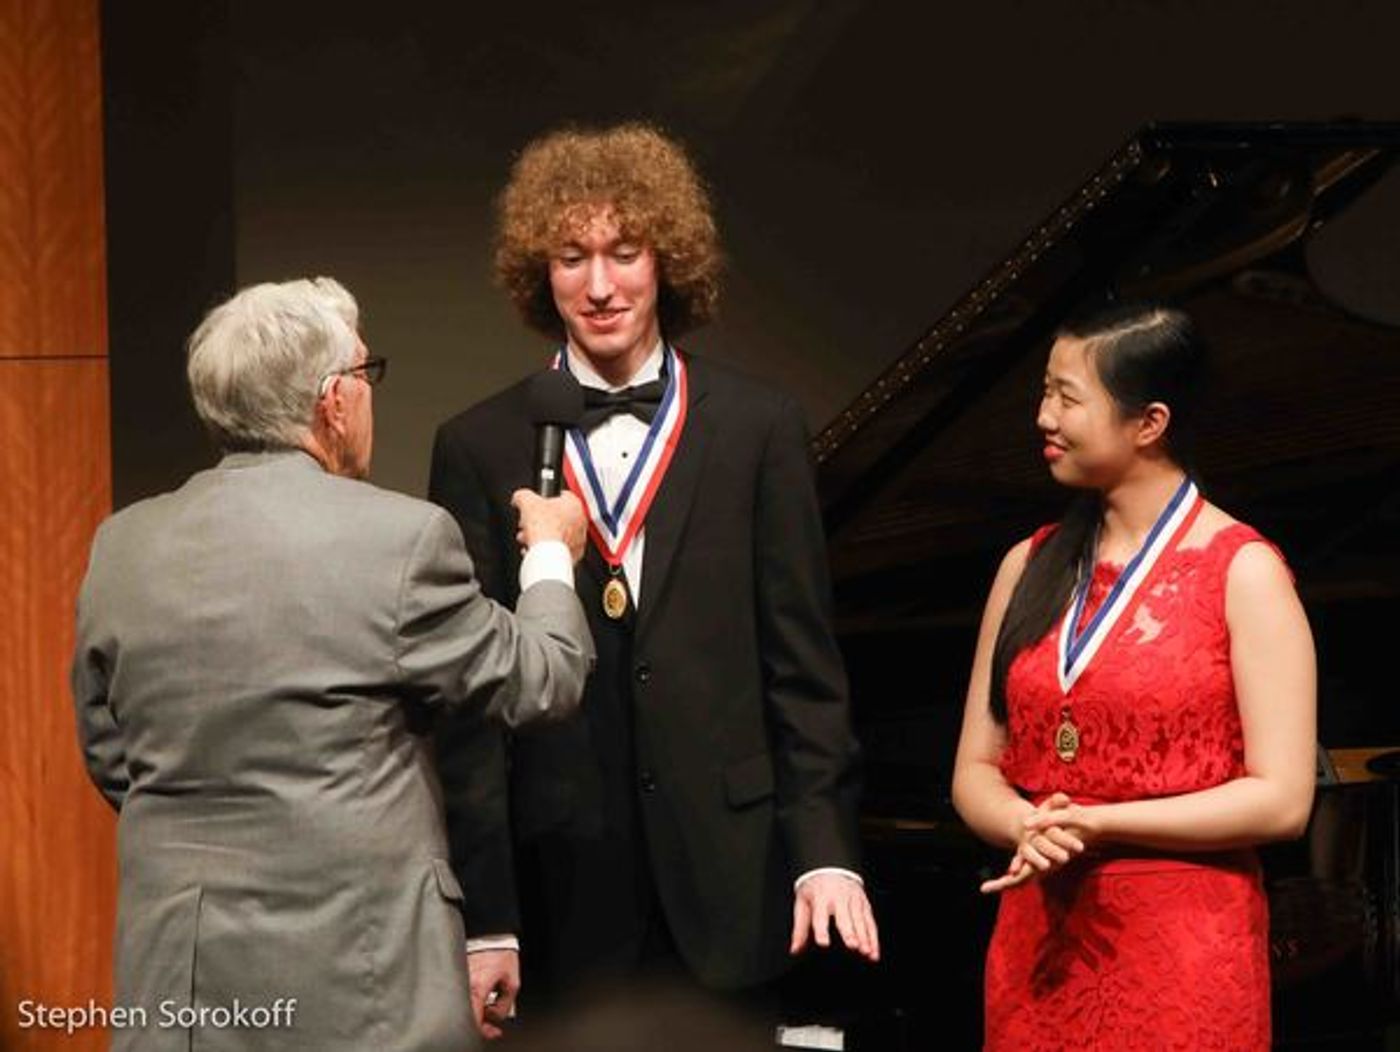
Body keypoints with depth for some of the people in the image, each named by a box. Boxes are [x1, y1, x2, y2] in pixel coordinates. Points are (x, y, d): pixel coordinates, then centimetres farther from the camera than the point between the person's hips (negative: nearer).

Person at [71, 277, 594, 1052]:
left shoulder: (123, 546, 3)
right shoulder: (401, 538, -12)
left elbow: (109, 757, 12)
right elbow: (540, 682, 0)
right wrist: (553, 554, 18)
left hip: (173, 964, 5)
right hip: (356, 969, -4)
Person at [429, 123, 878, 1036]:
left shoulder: (759, 430, 3)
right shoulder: (480, 448, 2)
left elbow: (803, 664, 4)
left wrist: (826, 851, -4)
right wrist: (485, 920, -3)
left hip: (725, 881, 0)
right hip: (564, 885, 0)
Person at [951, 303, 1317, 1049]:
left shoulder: (1242, 572, -8)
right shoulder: (1031, 567, 8)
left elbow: (1280, 799, -14)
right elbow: (975, 771, 9)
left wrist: (1092, 824, -17)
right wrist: (1027, 829, -13)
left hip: (1180, 943, -5)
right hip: (1039, 940, 5)